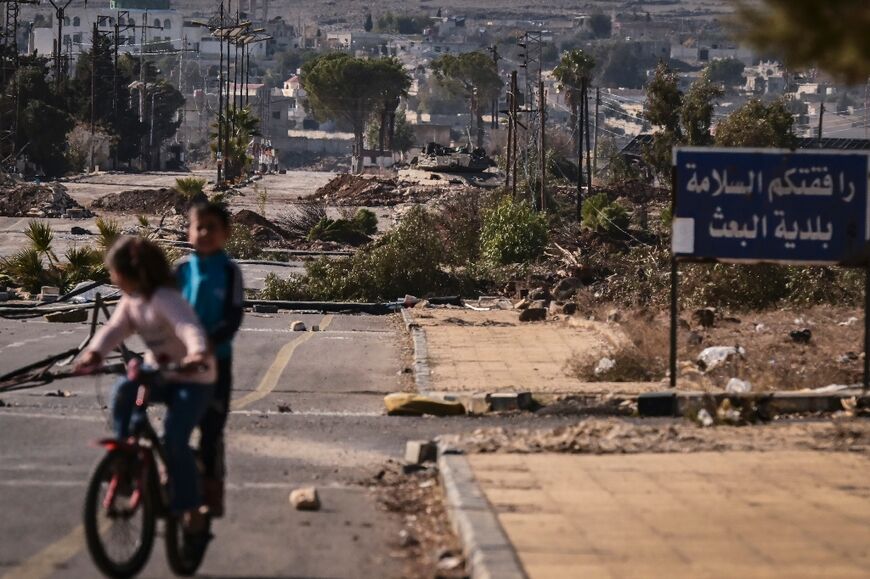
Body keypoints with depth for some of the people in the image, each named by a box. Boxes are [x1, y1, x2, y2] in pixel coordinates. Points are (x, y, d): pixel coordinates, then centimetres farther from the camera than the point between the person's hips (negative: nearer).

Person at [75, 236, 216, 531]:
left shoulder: (165, 299, -25)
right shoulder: (130, 300, 1)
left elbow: (189, 326, -40)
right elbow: (114, 328, -10)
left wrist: (199, 352, -60)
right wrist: (94, 352, -30)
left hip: (194, 378, -7)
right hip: (157, 371, 7)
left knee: (175, 440, -18)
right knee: (123, 391, -23)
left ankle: (189, 506, -2)